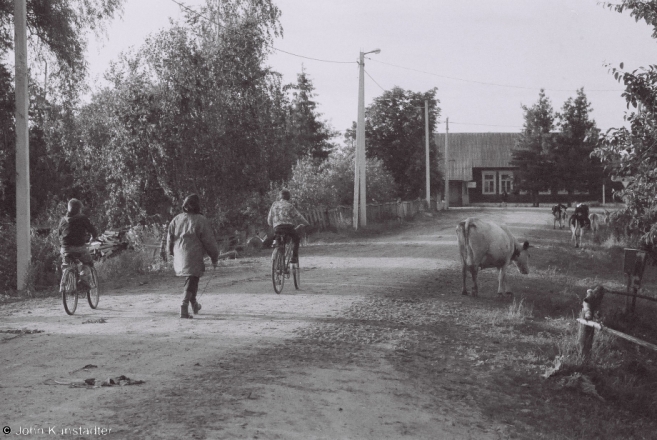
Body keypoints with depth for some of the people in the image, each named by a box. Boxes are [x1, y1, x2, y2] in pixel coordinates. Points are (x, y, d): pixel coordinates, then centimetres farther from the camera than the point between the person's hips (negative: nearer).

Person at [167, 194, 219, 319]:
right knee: (192, 281, -1)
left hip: (179, 256, 6)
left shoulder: (176, 219, 7)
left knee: (190, 279, 22)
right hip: (194, 256, -6)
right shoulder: (201, 220, -8)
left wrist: (172, 253, 26)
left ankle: (194, 304, 32)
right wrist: (214, 258, 4)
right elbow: (209, 241, -6)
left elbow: (169, 237, 11)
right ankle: (184, 306, -14)